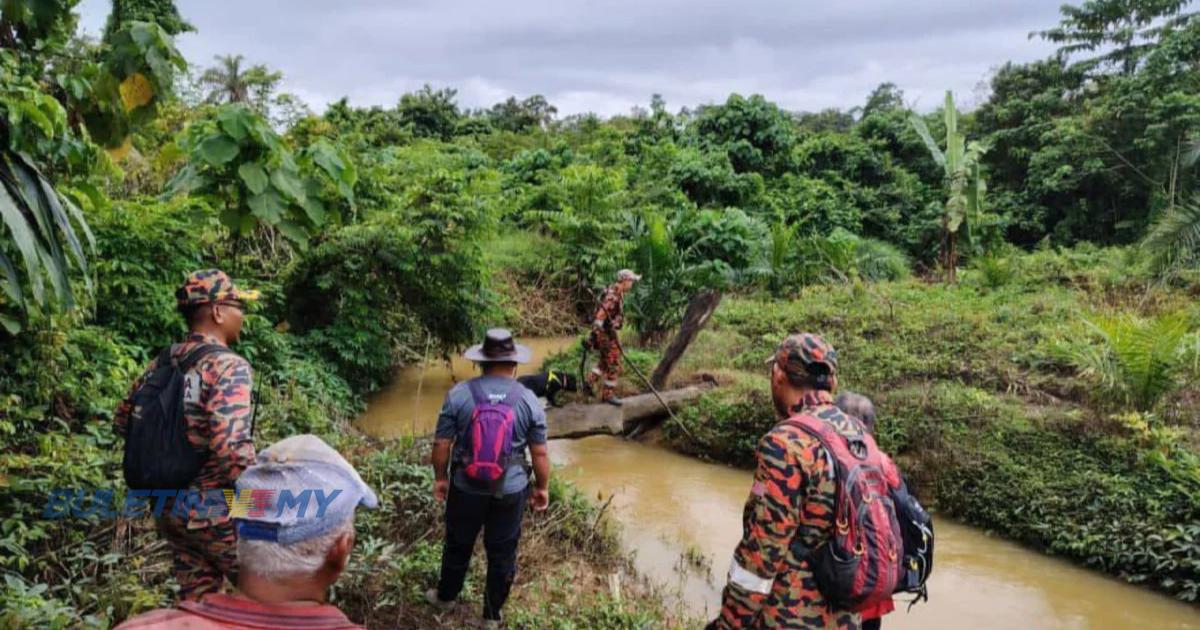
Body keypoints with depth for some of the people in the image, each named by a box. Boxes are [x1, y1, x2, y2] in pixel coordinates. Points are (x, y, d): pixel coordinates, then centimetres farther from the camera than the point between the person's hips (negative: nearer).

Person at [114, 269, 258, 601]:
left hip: (170, 511, 8)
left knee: (196, 600, 19)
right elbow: (232, 447, -29)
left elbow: (123, 421, 16)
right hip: (217, 513, -7)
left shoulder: (160, 365, 5)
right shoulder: (229, 367, -19)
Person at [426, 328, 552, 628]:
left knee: (458, 545, 23)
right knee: (502, 553, 17)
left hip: (465, 488, 1)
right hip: (511, 491, 0)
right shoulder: (529, 400, -10)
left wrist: (440, 478, 9)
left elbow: (441, 444, -7)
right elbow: (540, 453, -5)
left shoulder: (459, 393, -12)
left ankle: (446, 597, 46)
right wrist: (542, 487, 10)